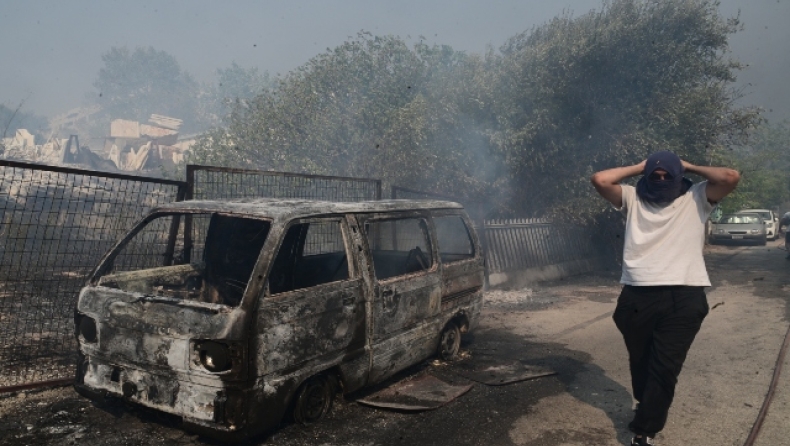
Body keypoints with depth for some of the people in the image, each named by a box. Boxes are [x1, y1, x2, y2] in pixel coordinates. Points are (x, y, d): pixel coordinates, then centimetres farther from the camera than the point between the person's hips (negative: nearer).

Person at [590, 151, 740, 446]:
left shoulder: (695, 198, 10)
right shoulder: (633, 198, 11)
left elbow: (730, 177, -6)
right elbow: (600, 180, -1)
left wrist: (689, 167, 6)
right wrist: (640, 167, 7)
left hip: (684, 298, -1)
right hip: (638, 295, 2)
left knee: (665, 368, -3)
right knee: (640, 362, 16)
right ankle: (646, 406, 42)